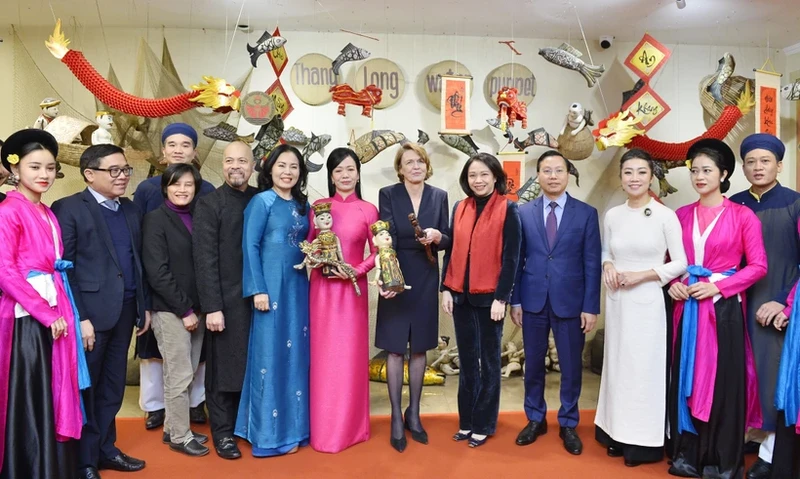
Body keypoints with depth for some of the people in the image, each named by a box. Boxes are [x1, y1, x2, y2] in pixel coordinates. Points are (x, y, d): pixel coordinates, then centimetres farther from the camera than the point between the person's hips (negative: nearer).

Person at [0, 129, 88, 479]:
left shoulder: (48, 214, 14)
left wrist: (63, 313, 7)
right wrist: (46, 314, -16)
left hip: (56, 315, 8)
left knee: (55, 398, 14)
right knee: (29, 404, 2)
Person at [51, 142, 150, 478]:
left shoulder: (131, 210, 12)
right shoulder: (68, 208, -8)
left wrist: (144, 306, 11)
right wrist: (79, 317, -17)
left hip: (125, 311, 6)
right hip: (90, 312, -6)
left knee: (113, 385, 15)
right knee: (85, 387, 8)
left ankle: (105, 448, 31)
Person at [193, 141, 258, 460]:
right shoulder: (209, 204, -4)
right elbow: (205, 260, -10)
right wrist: (212, 307, -14)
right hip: (226, 301, -3)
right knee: (224, 368, 7)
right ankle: (223, 431, 22)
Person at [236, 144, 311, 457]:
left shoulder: (303, 205, 12)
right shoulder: (261, 201, -5)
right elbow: (250, 246, -10)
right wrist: (258, 289, -16)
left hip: (298, 285, 6)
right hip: (271, 285, -6)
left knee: (296, 355, 10)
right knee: (271, 355, 0)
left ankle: (294, 426, 23)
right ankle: (271, 433, 11)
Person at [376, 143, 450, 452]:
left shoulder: (439, 196, 4)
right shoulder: (388, 194, -4)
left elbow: (448, 241, 4)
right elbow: (387, 238, -15)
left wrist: (438, 237, -20)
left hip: (426, 280, 3)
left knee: (420, 349, 11)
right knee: (395, 349, 4)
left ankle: (414, 414, 25)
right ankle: (396, 418, 16)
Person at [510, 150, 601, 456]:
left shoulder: (586, 213, 0)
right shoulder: (523, 213, 3)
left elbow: (592, 263, -2)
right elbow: (517, 259, 4)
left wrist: (591, 306, -6)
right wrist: (514, 300, 0)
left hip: (571, 302, -1)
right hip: (533, 301, 1)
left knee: (571, 366, 9)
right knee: (533, 363, 12)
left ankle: (568, 424, 27)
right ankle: (535, 419, 30)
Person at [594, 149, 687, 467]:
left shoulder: (665, 215, -7)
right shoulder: (612, 215, 6)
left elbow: (681, 264, -6)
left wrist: (642, 275, -15)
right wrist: (607, 266, -5)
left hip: (647, 301, -4)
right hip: (616, 301, 4)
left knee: (645, 367, 2)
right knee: (617, 364, 11)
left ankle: (644, 441, 15)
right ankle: (618, 433, 23)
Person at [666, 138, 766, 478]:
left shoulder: (743, 216, -3)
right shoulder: (682, 215, 8)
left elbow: (758, 266, -5)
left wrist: (718, 286, -14)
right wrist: (673, 284, -5)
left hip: (723, 307, -4)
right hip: (687, 306, 4)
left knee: (723, 381, 2)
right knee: (686, 379, 8)